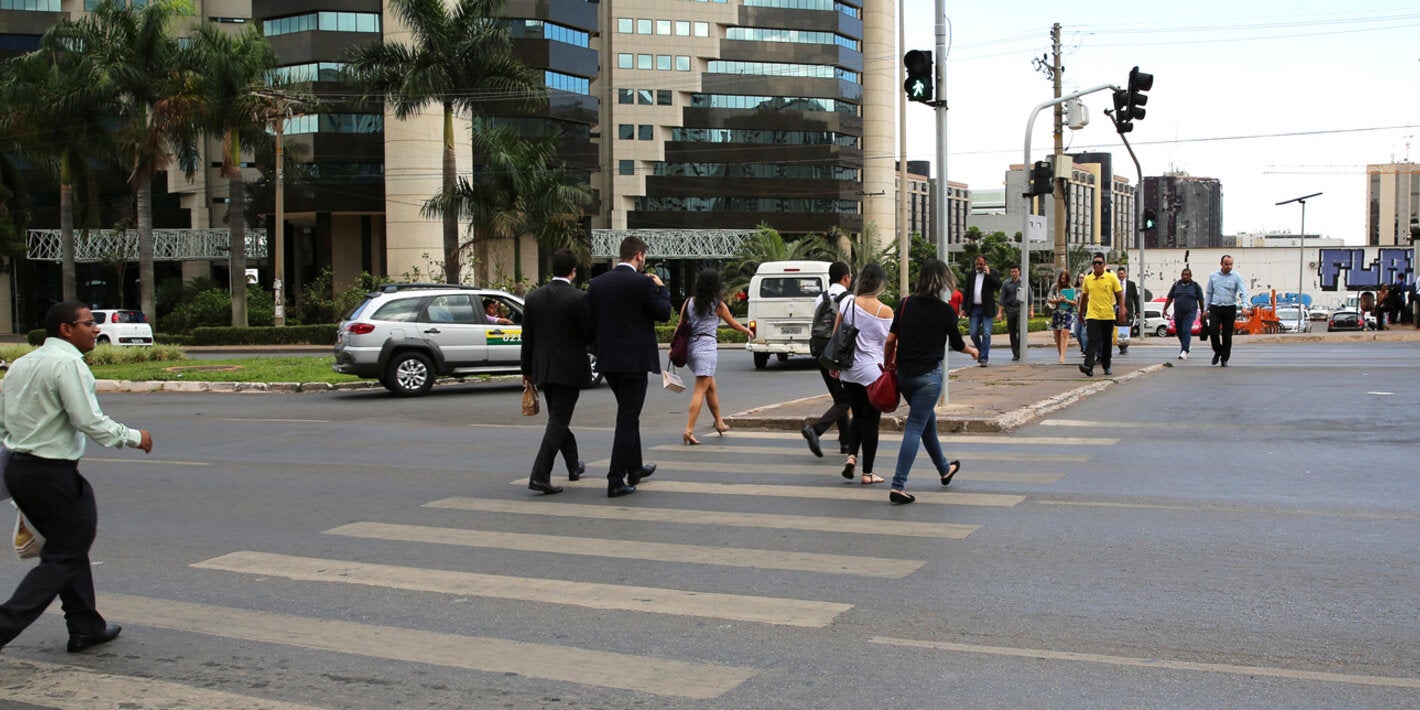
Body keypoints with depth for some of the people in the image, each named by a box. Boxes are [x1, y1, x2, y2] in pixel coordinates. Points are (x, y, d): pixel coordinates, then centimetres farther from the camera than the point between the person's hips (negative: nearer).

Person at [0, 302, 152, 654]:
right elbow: (89, 421, -19)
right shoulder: (68, 363, -14)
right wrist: (133, 437, -6)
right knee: (64, 556, 1)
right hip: (52, 473, -9)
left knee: (69, 544, 19)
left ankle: (86, 627, 25)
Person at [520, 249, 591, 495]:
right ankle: (540, 475, -13)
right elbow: (590, 334, -11)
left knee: (559, 418, 20)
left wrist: (527, 371, 14)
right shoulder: (578, 298, -14)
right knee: (558, 421, -3)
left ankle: (574, 466, 36)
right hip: (569, 370, -6)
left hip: (543, 370, 6)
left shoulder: (533, 297, 2)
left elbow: (527, 338, 6)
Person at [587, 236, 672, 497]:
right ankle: (616, 481, -4)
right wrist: (661, 288, 9)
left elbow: (590, 322, 8)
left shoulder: (597, 283, 5)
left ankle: (635, 468, 35)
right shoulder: (642, 283, -13)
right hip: (634, 359, -7)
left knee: (629, 414, 23)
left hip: (607, 360, 7)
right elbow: (664, 314, -6)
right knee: (627, 419, -2)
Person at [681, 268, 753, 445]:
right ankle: (689, 430, -18)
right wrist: (748, 331, 28)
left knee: (711, 386, 22)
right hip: (707, 348, -6)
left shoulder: (690, 302, 6)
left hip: (690, 348, 6)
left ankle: (719, 422, 36)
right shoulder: (718, 305, -4)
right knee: (700, 391, -8)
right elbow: (733, 323, 10)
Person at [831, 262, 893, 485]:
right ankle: (867, 473, 9)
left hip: (850, 371, 3)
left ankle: (851, 455, -1)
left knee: (858, 417, 20)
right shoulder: (885, 311, -10)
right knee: (871, 421, 6)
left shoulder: (847, 305, -2)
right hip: (874, 371, -3)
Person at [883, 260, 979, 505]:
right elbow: (957, 344, 5)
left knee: (928, 420, 23)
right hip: (928, 376, -5)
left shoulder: (906, 304, 2)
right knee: (915, 427, -5)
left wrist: (887, 364, 14)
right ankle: (898, 486, -11)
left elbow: (891, 339, 1)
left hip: (904, 374, 6)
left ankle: (944, 469, 42)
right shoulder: (945, 310, -8)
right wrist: (973, 351, 25)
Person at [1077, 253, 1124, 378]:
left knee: (1107, 343, 10)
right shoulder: (1087, 280, 5)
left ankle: (1106, 367, 24)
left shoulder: (1112, 278, -1)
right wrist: (1080, 313, 20)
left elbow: (1120, 295, 1)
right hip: (1092, 315, 0)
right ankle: (1088, 366, -24)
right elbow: (1084, 297, 17)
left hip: (1108, 316, 0)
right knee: (1093, 341, -13)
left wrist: (1122, 311, -9)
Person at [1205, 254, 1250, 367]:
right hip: (1215, 308, 1)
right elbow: (1209, 293, 14)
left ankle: (1225, 359, 14)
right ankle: (1217, 352, 12)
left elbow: (1243, 292, -8)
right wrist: (1205, 309, 9)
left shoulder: (1236, 277, 0)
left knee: (1227, 335, 2)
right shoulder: (1213, 276, 8)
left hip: (1230, 309, -1)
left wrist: (1245, 306, -24)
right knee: (1213, 331, -13)